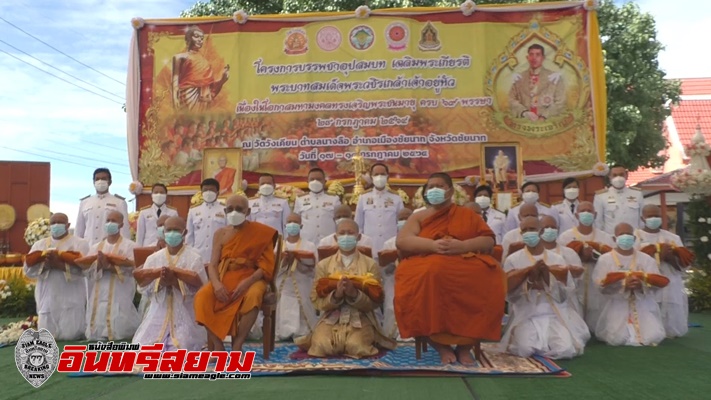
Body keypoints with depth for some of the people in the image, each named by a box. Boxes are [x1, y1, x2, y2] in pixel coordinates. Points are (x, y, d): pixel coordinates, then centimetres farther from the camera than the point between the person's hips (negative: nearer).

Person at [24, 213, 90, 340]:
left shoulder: (79, 243, 2)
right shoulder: (39, 245, 14)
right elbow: (28, 269, 3)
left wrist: (59, 264, -24)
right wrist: (45, 264, -16)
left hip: (71, 300, -4)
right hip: (47, 299, 4)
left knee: (70, 335, -6)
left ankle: (83, 324, 21)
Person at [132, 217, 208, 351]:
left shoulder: (194, 257, -3)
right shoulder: (153, 258, 7)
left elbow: (201, 289, -12)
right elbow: (143, 289, 1)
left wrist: (175, 281, -22)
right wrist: (160, 282, -18)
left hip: (183, 317, -3)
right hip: (157, 316, 3)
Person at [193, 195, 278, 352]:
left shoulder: (261, 232, 2)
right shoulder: (221, 233, 10)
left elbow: (266, 265, -6)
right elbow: (213, 264, 4)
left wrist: (247, 282, -22)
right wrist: (216, 283, -19)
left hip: (250, 278, -3)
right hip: (225, 277, 3)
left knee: (253, 296, -37)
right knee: (202, 297, -27)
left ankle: (237, 346, -27)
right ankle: (217, 345, -20)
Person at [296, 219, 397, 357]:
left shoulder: (370, 264, 5)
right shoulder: (323, 265, 8)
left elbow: (376, 302, -1)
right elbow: (317, 301, 1)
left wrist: (355, 294, -19)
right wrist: (335, 295, -19)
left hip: (361, 320, -1)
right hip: (331, 320, 1)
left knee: (356, 346, -30)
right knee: (322, 345, -27)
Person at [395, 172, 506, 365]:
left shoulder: (468, 214, 21)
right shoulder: (418, 217, 20)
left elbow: (489, 241, 8)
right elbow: (402, 241, 2)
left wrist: (463, 246, -12)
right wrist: (433, 245, -15)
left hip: (467, 267, 1)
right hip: (426, 268, -1)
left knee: (487, 279, -32)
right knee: (430, 277, -38)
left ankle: (465, 345, -17)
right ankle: (441, 345, -21)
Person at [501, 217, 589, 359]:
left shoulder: (557, 259, 6)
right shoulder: (513, 260, 1)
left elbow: (567, 294, 0)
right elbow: (510, 293, -6)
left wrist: (548, 276, -15)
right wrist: (530, 276, -19)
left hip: (555, 315, 1)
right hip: (526, 316, -1)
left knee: (565, 350, -23)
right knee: (525, 349, -27)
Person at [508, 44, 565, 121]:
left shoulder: (554, 77, 7)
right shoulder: (518, 78, 12)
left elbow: (560, 102, 4)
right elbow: (512, 100, 7)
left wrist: (544, 117, -10)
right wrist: (524, 113, -10)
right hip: (524, 121, 1)